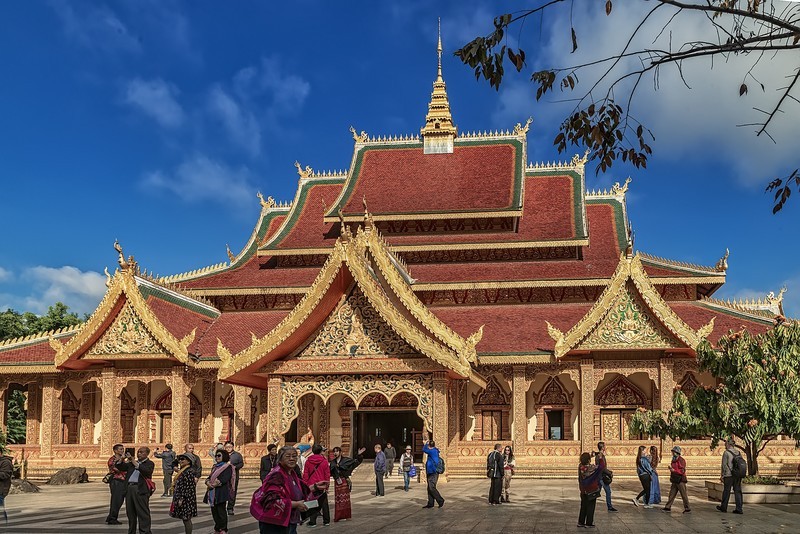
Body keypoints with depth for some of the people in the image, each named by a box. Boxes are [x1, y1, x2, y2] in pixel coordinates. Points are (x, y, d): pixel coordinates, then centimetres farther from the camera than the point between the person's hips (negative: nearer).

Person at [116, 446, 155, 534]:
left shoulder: (149, 463, 4)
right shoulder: (131, 463, 21)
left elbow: (147, 471, -16)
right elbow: (120, 467, 19)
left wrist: (136, 464, -21)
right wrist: (122, 460, -1)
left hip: (140, 490, -6)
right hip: (129, 488, 6)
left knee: (143, 513, -7)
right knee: (130, 513, 11)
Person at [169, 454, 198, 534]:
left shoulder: (188, 472, -16)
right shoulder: (182, 471, 14)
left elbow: (188, 487, -20)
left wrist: (182, 499, -21)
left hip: (186, 499, -10)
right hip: (181, 498, 10)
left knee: (186, 519, -5)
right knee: (185, 519, 12)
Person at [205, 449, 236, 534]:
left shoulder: (228, 467, -3)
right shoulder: (215, 467, 21)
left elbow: (224, 479, -14)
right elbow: (209, 477, 14)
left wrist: (214, 485, -15)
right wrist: (208, 483, -8)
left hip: (221, 493, -7)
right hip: (213, 493, 7)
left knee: (221, 511, -5)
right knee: (214, 511, 9)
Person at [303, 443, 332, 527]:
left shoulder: (308, 461, -4)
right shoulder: (324, 461, -6)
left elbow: (305, 475, 0)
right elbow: (327, 475, -1)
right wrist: (327, 485, 9)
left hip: (311, 486, 0)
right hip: (322, 487, 0)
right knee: (324, 503, 11)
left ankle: (312, 522, 6)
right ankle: (326, 521, 16)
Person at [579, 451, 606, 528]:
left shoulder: (580, 467, -5)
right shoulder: (591, 468, -22)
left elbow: (584, 463, 18)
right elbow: (601, 466, -16)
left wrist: (591, 456, 14)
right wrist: (601, 458, -4)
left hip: (583, 491, 6)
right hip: (591, 491, -6)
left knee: (583, 507, 16)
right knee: (590, 507, 5)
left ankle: (581, 522, 20)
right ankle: (589, 523, 9)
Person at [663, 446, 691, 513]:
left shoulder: (681, 460, -13)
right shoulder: (673, 460, 13)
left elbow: (682, 471, -19)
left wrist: (674, 470, -25)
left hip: (680, 480, -8)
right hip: (674, 481, 8)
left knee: (684, 495, -1)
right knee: (672, 494, 8)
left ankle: (687, 508, 8)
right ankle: (668, 507, 10)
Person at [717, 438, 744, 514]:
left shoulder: (726, 453, -8)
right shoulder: (738, 453, 9)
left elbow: (724, 465, -9)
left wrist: (722, 475, -4)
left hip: (729, 475, -5)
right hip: (738, 475, 5)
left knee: (726, 491, 6)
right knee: (738, 491, 7)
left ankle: (723, 507, 17)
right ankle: (739, 509, 4)